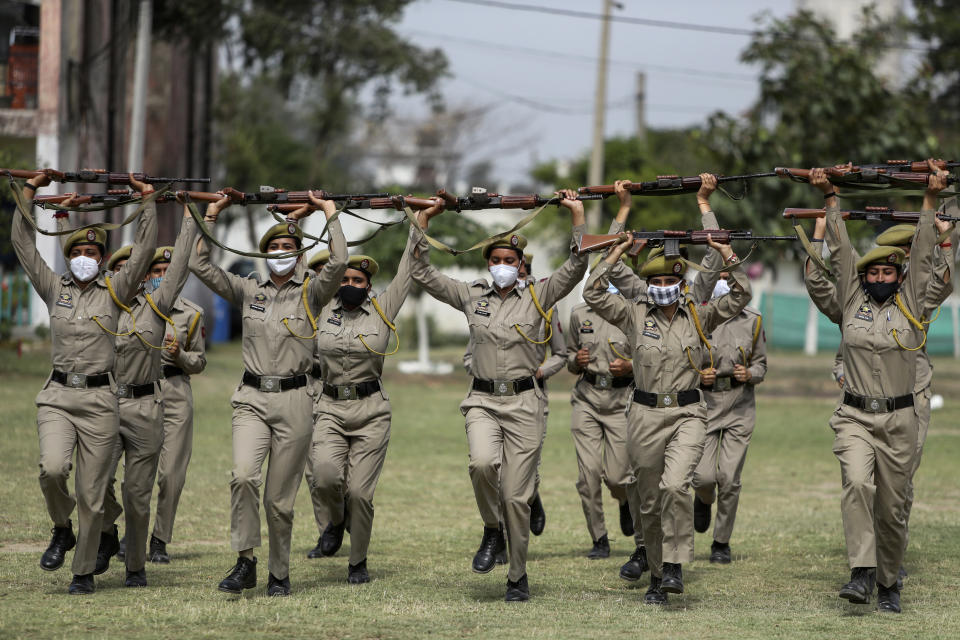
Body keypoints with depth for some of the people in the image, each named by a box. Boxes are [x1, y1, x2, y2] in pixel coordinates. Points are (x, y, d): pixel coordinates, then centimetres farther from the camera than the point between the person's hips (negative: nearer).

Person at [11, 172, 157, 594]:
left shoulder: (115, 292, 6)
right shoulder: (54, 290, 10)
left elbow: (145, 250, 1)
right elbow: (23, 244, 9)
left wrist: (147, 202, 3)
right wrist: (30, 192, 8)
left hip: (99, 400, -1)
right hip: (58, 396, 1)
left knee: (91, 492, 0)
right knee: (52, 468, -24)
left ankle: (84, 571, 12)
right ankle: (62, 531, 5)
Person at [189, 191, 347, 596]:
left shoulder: (310, 292, 3)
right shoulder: (248, 290, 10)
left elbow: (338, 263, -14)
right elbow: (200, 265, 6)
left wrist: (330, 214, -6)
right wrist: (211, 217, 5)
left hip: (294, 400, -1)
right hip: (252, 398, 1)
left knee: (280, 497, 1)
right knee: (243, 475, -22)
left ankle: (279, 573, 16)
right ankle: (245, 563, -13)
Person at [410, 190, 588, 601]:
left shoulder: (537, 297, 4)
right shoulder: (471, 296, 9)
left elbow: (576, 267, -6)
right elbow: (423, 275, 8)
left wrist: (578, 215, -10)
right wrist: (423, 223, 3)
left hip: (523, 402, -1)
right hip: (483, 400, 1)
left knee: (517, 495, -2)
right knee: (482, 462, -30)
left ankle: (518, 578, 12)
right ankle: (492, 532, -3)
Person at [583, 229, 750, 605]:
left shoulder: (698, 316, 4)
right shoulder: (634, 315, 3)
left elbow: (740, 296, -3)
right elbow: (593, 295, -7)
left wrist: (725, 253, -8)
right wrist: (617, 253, -7)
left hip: (687, 415, -2)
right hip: (646, 416, 2)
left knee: (675, 486, -25)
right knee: (650, 502, 8)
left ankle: (675, 566, -16)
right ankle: (657, 577, 22)